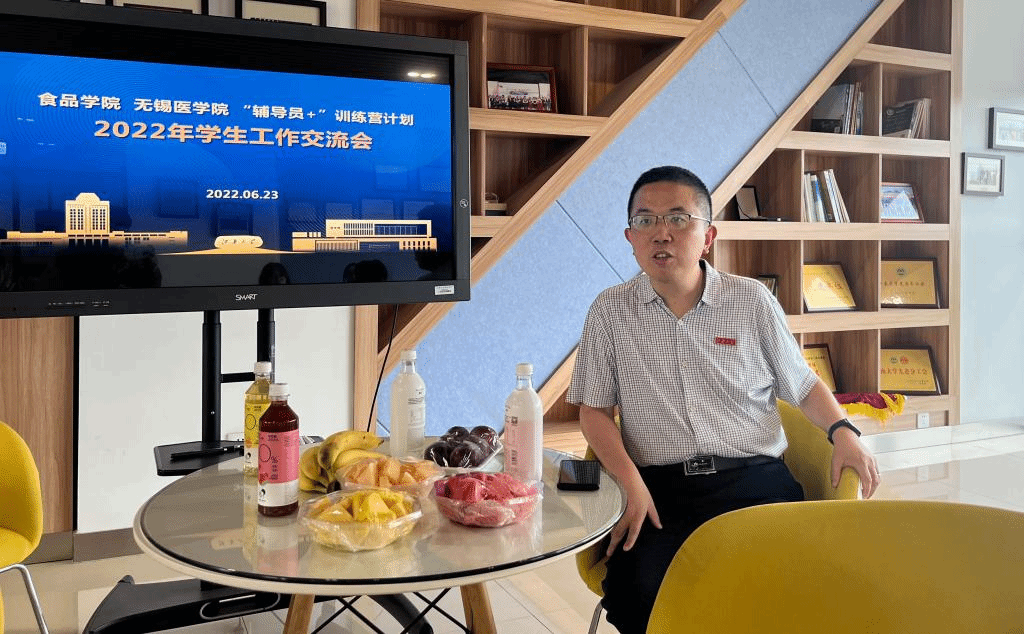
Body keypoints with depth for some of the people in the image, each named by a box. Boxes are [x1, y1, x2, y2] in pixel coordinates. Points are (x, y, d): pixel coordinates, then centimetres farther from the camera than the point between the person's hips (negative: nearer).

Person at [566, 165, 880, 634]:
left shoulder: (752, 300, 8)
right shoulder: (610, 312, 6)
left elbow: (803, 385, 18)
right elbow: (594, 411, 6)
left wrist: (843, 432, -2)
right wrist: (633, 485, -8)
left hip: (756, 480, 1)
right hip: (661, 490, 0)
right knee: (639, 591, -29)